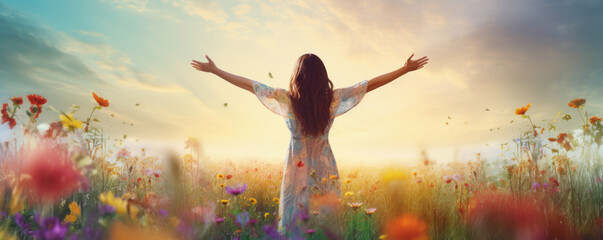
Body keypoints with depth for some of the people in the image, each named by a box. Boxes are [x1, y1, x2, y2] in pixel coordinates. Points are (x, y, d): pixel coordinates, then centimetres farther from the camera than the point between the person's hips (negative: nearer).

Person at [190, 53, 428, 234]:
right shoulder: (333, 99, -12)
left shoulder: (287, 99, -13)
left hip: (297, 166, 0)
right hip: (324, 166, 1)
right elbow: (372, 84, -5)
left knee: (294, 214, 13)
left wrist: (214, 70, 3)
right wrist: (405, 69, 3)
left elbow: (248, 84, -6)